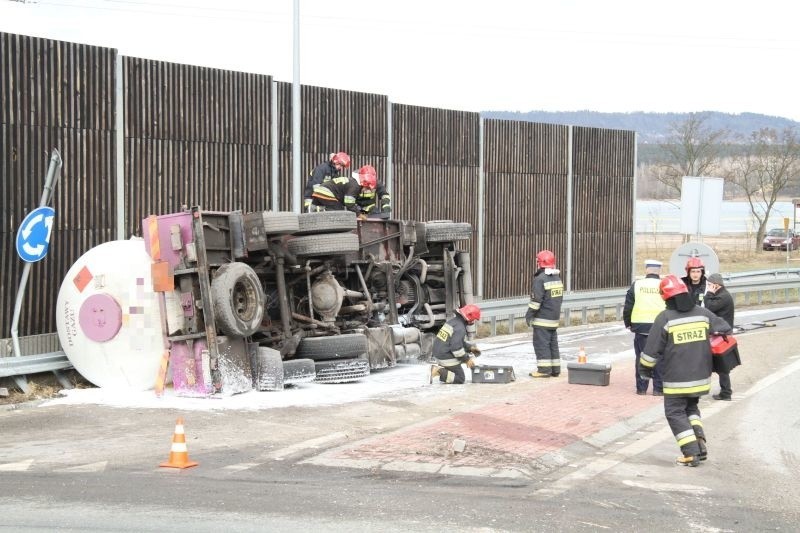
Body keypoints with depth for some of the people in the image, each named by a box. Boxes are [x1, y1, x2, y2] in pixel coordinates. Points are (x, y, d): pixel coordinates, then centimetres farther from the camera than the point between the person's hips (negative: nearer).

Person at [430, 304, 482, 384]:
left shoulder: (453, 321, 9)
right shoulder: (460, 328, -22)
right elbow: (456, 347, -28)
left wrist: (470, 347, 15)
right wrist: (467, 359, -16)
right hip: (447, 359, -9)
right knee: (460, 379, 3)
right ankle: (439, 371, -12)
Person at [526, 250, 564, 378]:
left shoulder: (540, 279, -16)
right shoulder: (557, 279, 12)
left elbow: (536, 300, -19)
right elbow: (560, 298, 18)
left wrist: (529, 314, -11)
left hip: (542, 319, -9)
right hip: (554, 317, 9)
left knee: (541, 343, -4)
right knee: (553, 343, 13)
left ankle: (544, 369, -6)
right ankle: (555, 369, 16)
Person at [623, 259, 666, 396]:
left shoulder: (636, 285, 2)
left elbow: (628, 307, 4)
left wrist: (628, 323, 16)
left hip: (641, 326, 1)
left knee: (641, 357, 8)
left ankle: (641, 387, 9)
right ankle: (658, 388, 6)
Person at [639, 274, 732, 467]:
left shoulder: (665, 318, -11)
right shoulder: (702, 313, 2)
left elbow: (652, 349, -8)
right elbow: (725, 330, 12)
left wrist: (645, 369, 7)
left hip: (677, 379, -5)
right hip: (701, 376, 5)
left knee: (675, 413, 6)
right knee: (691, 408, 24)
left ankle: (691, 453, -4)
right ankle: (700, 443, 8)